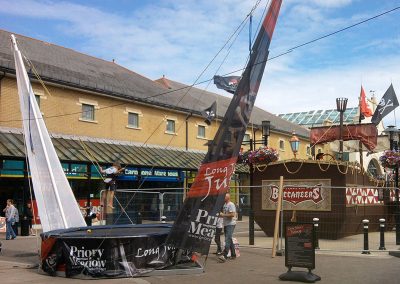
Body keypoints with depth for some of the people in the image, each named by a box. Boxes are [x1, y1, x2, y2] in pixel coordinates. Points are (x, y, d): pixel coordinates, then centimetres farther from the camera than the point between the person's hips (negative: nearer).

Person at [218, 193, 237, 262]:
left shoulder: (231, 205, -12)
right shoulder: (224, 205, 16)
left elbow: (232, 214, -22)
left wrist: (223, 215, -18)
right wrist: (220, 214, 5)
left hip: (230, 224, -10)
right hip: (225, 224, 10)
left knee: (227, 239, -15)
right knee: (229, 240, 14)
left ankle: (224, 256, -20)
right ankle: (233, 255, 23)